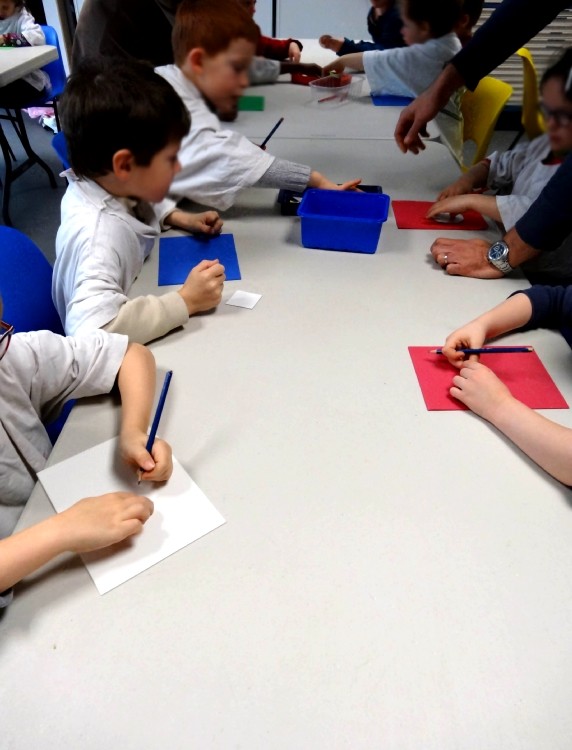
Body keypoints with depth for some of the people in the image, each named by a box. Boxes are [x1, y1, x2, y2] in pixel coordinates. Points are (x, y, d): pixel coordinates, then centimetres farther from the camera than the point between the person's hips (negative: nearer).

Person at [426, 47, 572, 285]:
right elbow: (504, 163, 21)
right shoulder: (551, 144, 8)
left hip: (550, 283, -7)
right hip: (515, 267, 7)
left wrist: (472, 200, -23)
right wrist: (469, 178, -1)